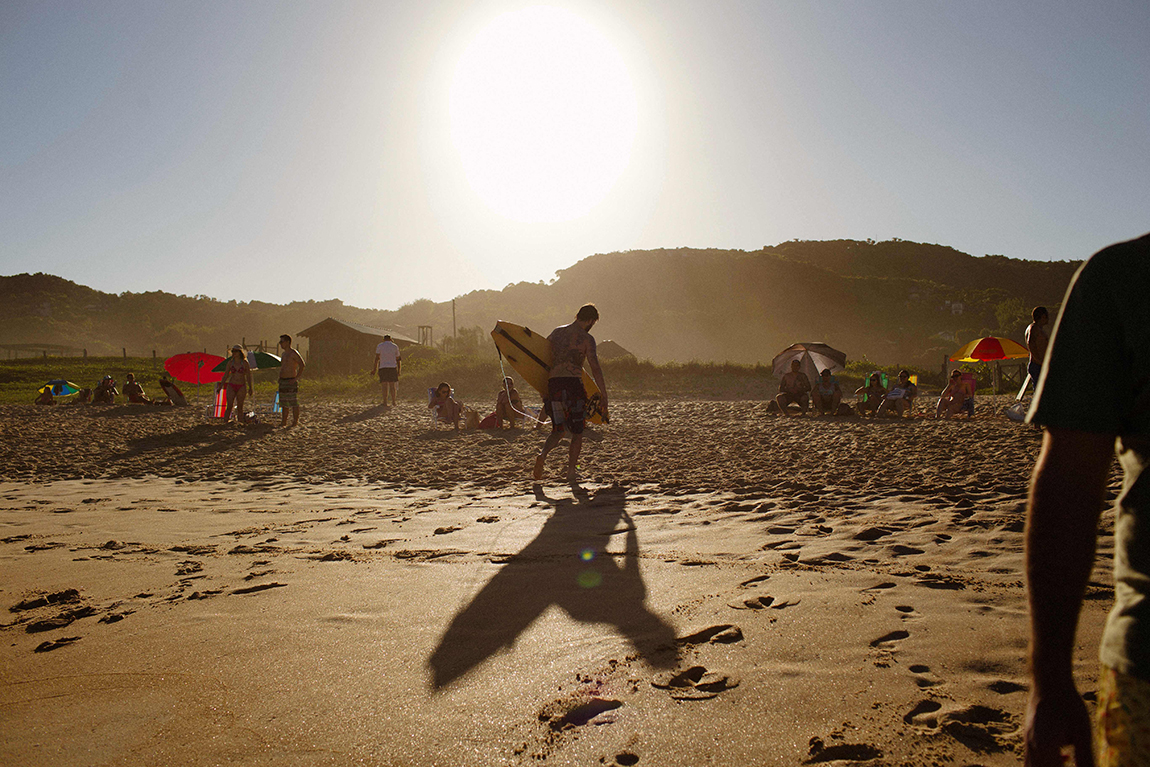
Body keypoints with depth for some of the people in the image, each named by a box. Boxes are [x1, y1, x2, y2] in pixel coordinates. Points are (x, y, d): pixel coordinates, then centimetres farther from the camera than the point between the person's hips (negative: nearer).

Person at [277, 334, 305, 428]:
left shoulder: (293, 353, -10)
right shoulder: (283, 353, 17)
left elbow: (302, 365, -17)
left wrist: (296, 378, -19)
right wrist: (280, 377, 16)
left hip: (291, 382, -9)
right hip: (282, 381, 9)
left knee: (294, 403, -5)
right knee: (283, 403, 11)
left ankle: (295, 422, 0)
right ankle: (284, 421, 17)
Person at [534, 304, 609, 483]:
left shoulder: (557, 332, 16)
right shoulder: (587, 338, 0)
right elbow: (595, 368, -8)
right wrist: (603, 395, -7)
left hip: (553, 382, 4)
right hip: (573, 382, -4)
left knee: (558, 430, 15)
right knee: (577, 432, 9)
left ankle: (542, 454, -13)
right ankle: (571, 472, 5)